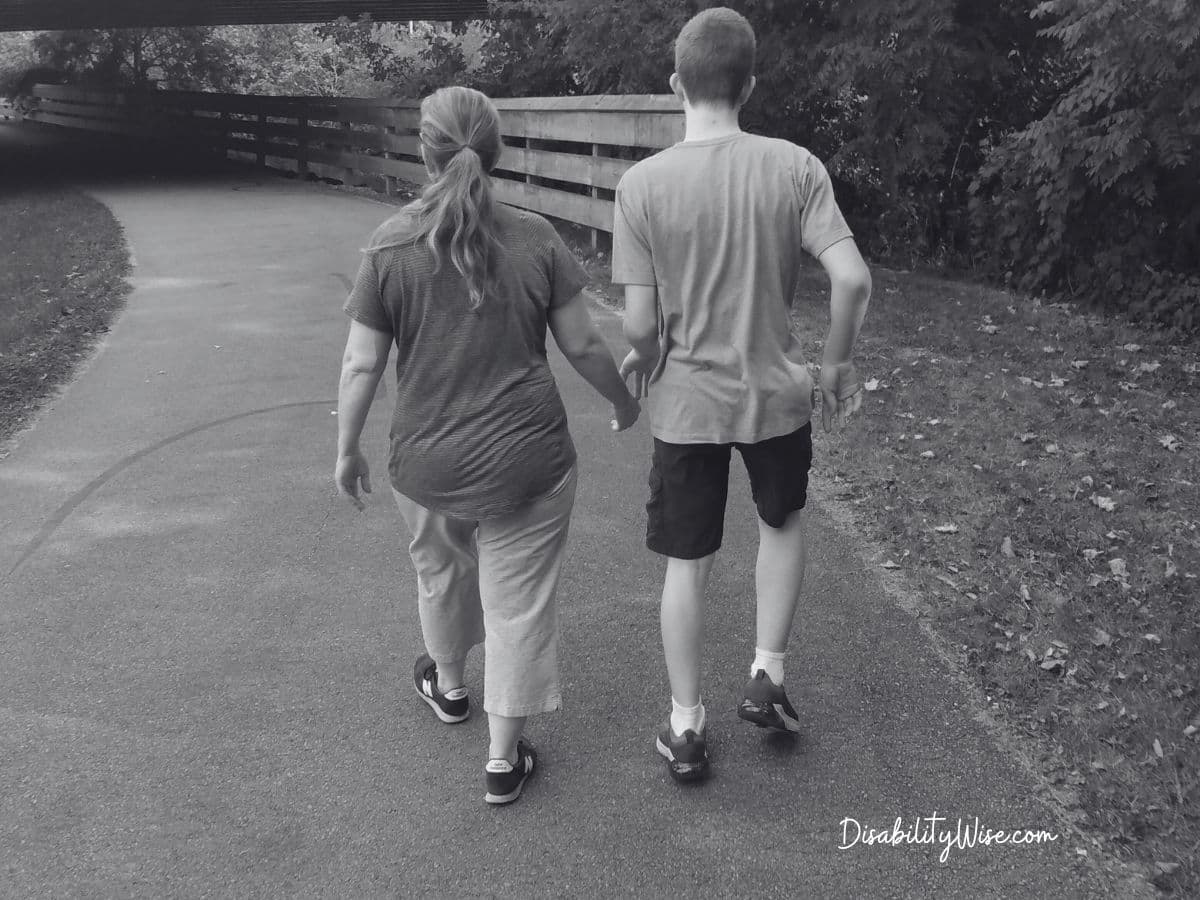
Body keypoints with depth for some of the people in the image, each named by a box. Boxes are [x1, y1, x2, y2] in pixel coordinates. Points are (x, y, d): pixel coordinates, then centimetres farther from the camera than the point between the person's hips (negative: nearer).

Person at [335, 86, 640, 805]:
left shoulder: (390, 246, -7)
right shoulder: (537, 239, -7)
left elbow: (362, 364, -5)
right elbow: (584, 345, -3)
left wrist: (348, 450, 8)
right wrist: (624, 400, 15)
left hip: (427, 465, 2)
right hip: (527, 462, -1)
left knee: (442, 575, 27)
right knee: (518, 602, 10)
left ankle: (448, 685, 52)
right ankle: (505, 758, 21)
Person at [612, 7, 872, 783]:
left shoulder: (643, 183, -13)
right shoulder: (795, 167, -10)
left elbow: (641, 322, -13)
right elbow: (852, 279, -17)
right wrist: (839, 363, 0)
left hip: (686, 404, 0)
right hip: (777, 393, 1)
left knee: (687, 565, 14)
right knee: (784, 523, 28)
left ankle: (686, 729, 24)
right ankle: (768, 677, 27)